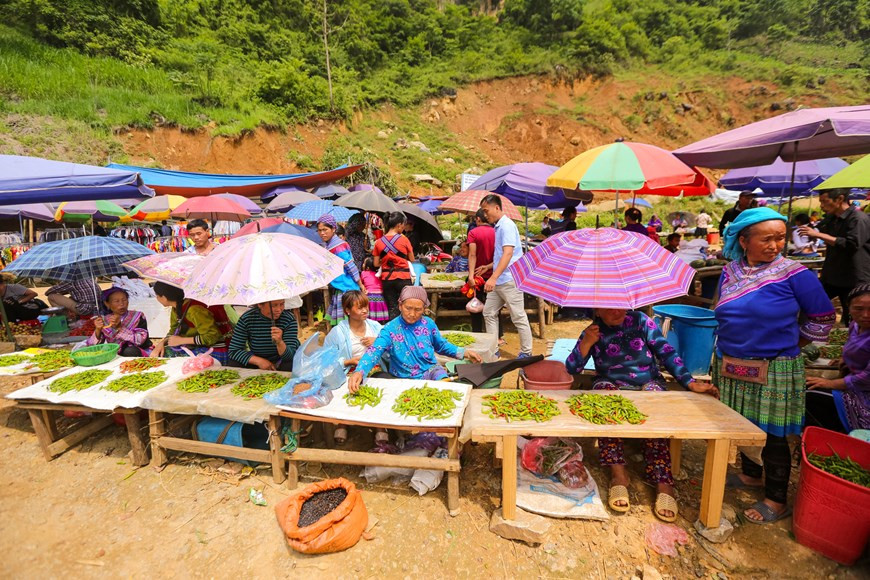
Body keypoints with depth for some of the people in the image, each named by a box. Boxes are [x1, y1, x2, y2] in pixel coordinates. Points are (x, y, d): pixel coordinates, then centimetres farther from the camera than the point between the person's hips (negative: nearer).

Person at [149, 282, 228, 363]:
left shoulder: (194, 310, -22)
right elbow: (174, 331, 20)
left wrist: (181, 340, -16)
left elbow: (212, 337, -24)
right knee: (160, 353, 0)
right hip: (197, 349, 9)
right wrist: (162, 343, -1)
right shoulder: (176, 308, 6)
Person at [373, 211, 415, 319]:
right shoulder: (403, 239, -8)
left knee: (392, 309, 9)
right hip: (403, 278, -3)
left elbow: (376, 264, 4)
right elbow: (412, 259, 1)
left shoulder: (379, 242, 1)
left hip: (387, 279, 3)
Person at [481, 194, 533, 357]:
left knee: (518, 317, 0)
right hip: (498, 281, 10)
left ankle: (526, 353, 12)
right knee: (489, 313, 13)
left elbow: (508, 253, -27)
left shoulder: (507, 225, -14)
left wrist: (494, 277, -34)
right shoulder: (498, 226, 14)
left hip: (509, 280, -10)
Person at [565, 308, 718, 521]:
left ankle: (663, 482, -31)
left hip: (648, 383, 1)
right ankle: (618, 471, -33)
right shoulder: (592, 332, 2)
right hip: (611, 385, 0)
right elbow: (571, 369, -6)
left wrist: (691, 383, -11)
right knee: (604, 390, -35)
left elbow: (667, 353, 0)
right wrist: (586, 343, -21)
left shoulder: (641, 321, 3)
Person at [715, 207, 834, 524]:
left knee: (772, 435, 6)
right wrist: (726, 351, 12)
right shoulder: (729, 272, 2)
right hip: (732, 367, 5)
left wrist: (790, 346, 2)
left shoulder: (793, 273, -10)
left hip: (774, 371, -4)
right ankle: (751, 475, 40)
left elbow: (822, 317, -1)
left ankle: (776, 501, 23)